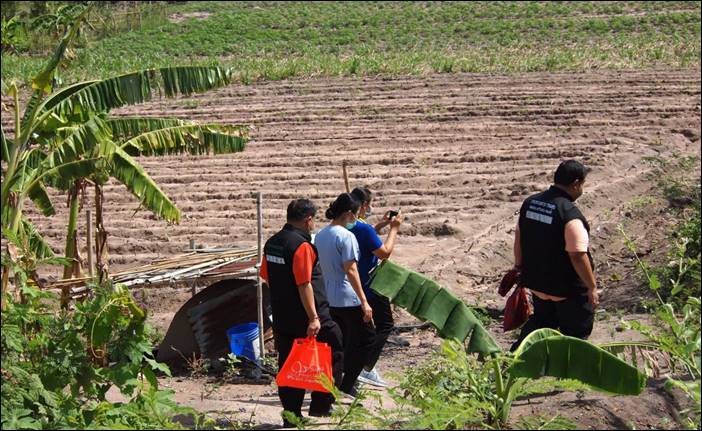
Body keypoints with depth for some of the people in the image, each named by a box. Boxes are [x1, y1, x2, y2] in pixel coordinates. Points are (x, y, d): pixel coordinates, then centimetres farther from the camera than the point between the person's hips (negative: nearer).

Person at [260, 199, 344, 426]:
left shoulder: (272, 243, 9)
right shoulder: (301, 245, -18)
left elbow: (265, 275, 19)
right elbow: (304, 284, -23)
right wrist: (313, 317, -24)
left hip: (281, 319, 8)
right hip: (306, 317, -8)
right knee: (335, 352, 8)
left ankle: (292, 415, 12)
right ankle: (321, 404, 7)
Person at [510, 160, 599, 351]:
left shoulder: (530, 203, -1)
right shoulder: (570, 214, -25)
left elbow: (519, 239, 8)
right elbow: (578, 256, -24)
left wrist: (520, 268, 21)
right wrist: (592, 287, -15)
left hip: (536, 282, 7)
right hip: (568, 291, -7)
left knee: (542, 320, 27)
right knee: (577, 330, 11)